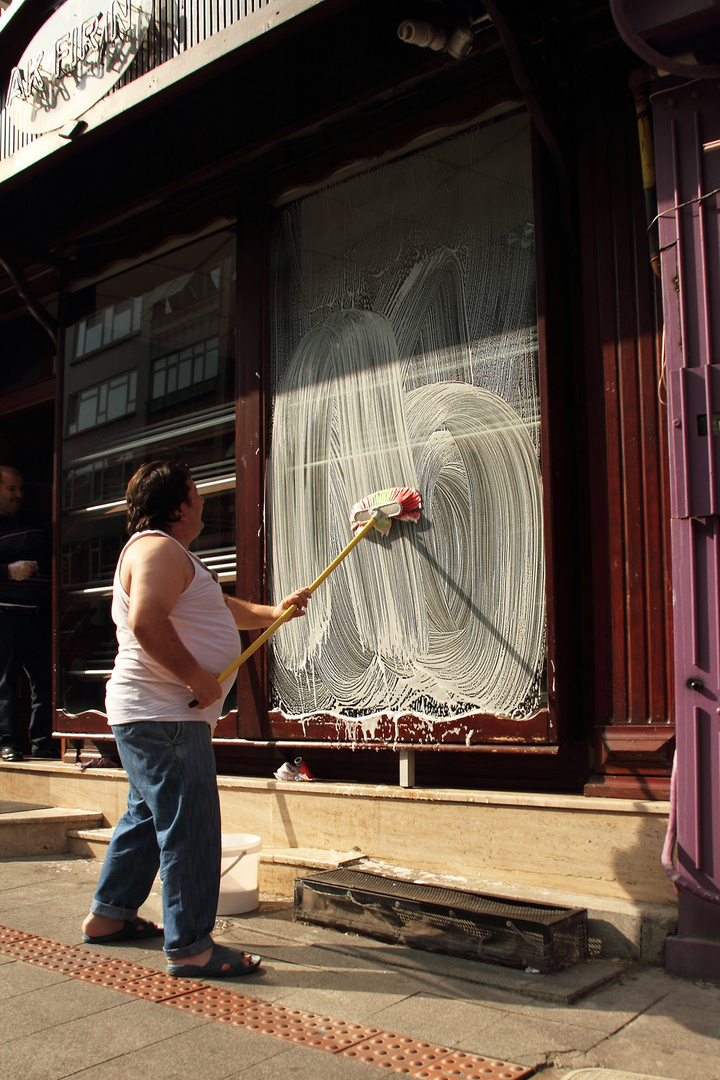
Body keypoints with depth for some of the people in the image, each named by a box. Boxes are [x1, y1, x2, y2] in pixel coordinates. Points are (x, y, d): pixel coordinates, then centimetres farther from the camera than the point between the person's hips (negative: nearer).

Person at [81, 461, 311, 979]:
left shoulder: (173, 554, 22)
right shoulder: (158, 548, -14)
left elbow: (221, 607, 32)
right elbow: (146, 622, -29)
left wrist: (273, 612, 26)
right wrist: (197, 677, -23)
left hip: (152, 716, 11)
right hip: (162, 716, -11)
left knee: (149, 816, 20)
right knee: (189, 827, -8)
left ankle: (109, 915, 32)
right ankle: (189, 946, -1)